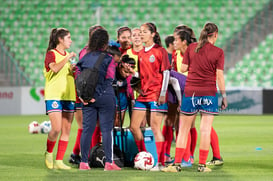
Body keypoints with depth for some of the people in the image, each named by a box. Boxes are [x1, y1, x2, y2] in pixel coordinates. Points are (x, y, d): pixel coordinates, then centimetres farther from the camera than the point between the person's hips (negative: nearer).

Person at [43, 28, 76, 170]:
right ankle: (49, 153, 10)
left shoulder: (67, 55, 19)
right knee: (56, 128, -15)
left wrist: (74, 70, 8)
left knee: (66, 130, 0)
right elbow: (55, 68, -24)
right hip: (54, 96, -7)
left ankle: (59, 161, 4)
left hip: (68, 96, 7)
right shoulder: (51, 54, -4)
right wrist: (67, 58, -20)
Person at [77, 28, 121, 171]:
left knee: (87, 129, 7)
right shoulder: (108, 59, -7)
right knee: (106, 129, 0)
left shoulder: (84, 57, 4)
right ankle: (109, 162, -2)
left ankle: (84, 162, 7)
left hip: (88, 98, 4)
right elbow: (109, 79, -11)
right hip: (105, 97, -4)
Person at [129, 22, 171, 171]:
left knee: (155, 127, -9)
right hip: (143, 94, 7)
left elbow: (166, 73, -7)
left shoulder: (160, 51, -5)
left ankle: (160, 163, -4)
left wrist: (163, 93, -13)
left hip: (156, 94, -7)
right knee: (134, 126, 4)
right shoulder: (141, 53, 13)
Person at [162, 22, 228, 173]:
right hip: (209, 93, -2)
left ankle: (177, 163, 4)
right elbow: (220, 76, -6)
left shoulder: (191, 48, 3)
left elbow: (183, 68, 4)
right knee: (205, 130, 2)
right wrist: (224, 96, 1)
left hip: (190, 92, 2)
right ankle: (202, 164, 2)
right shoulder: (218, 52, -4)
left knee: (183, 130, 7)